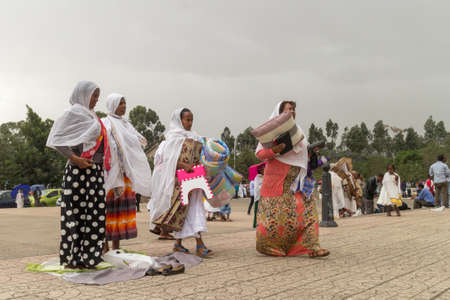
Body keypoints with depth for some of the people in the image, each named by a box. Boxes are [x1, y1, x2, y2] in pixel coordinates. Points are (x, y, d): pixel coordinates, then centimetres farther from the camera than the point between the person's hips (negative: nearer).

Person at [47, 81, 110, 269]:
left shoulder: (91, 115, 20)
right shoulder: (74, 112, -6)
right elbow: (56, 138, -12)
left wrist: (102, 163, 13)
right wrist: (74, 158, -18)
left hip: (95, 171, 9)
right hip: (80, 171, -9)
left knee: (96, 214, 9)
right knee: (76, 213, -3)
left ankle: (87, 256, 17)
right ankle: (72, 258, 6)